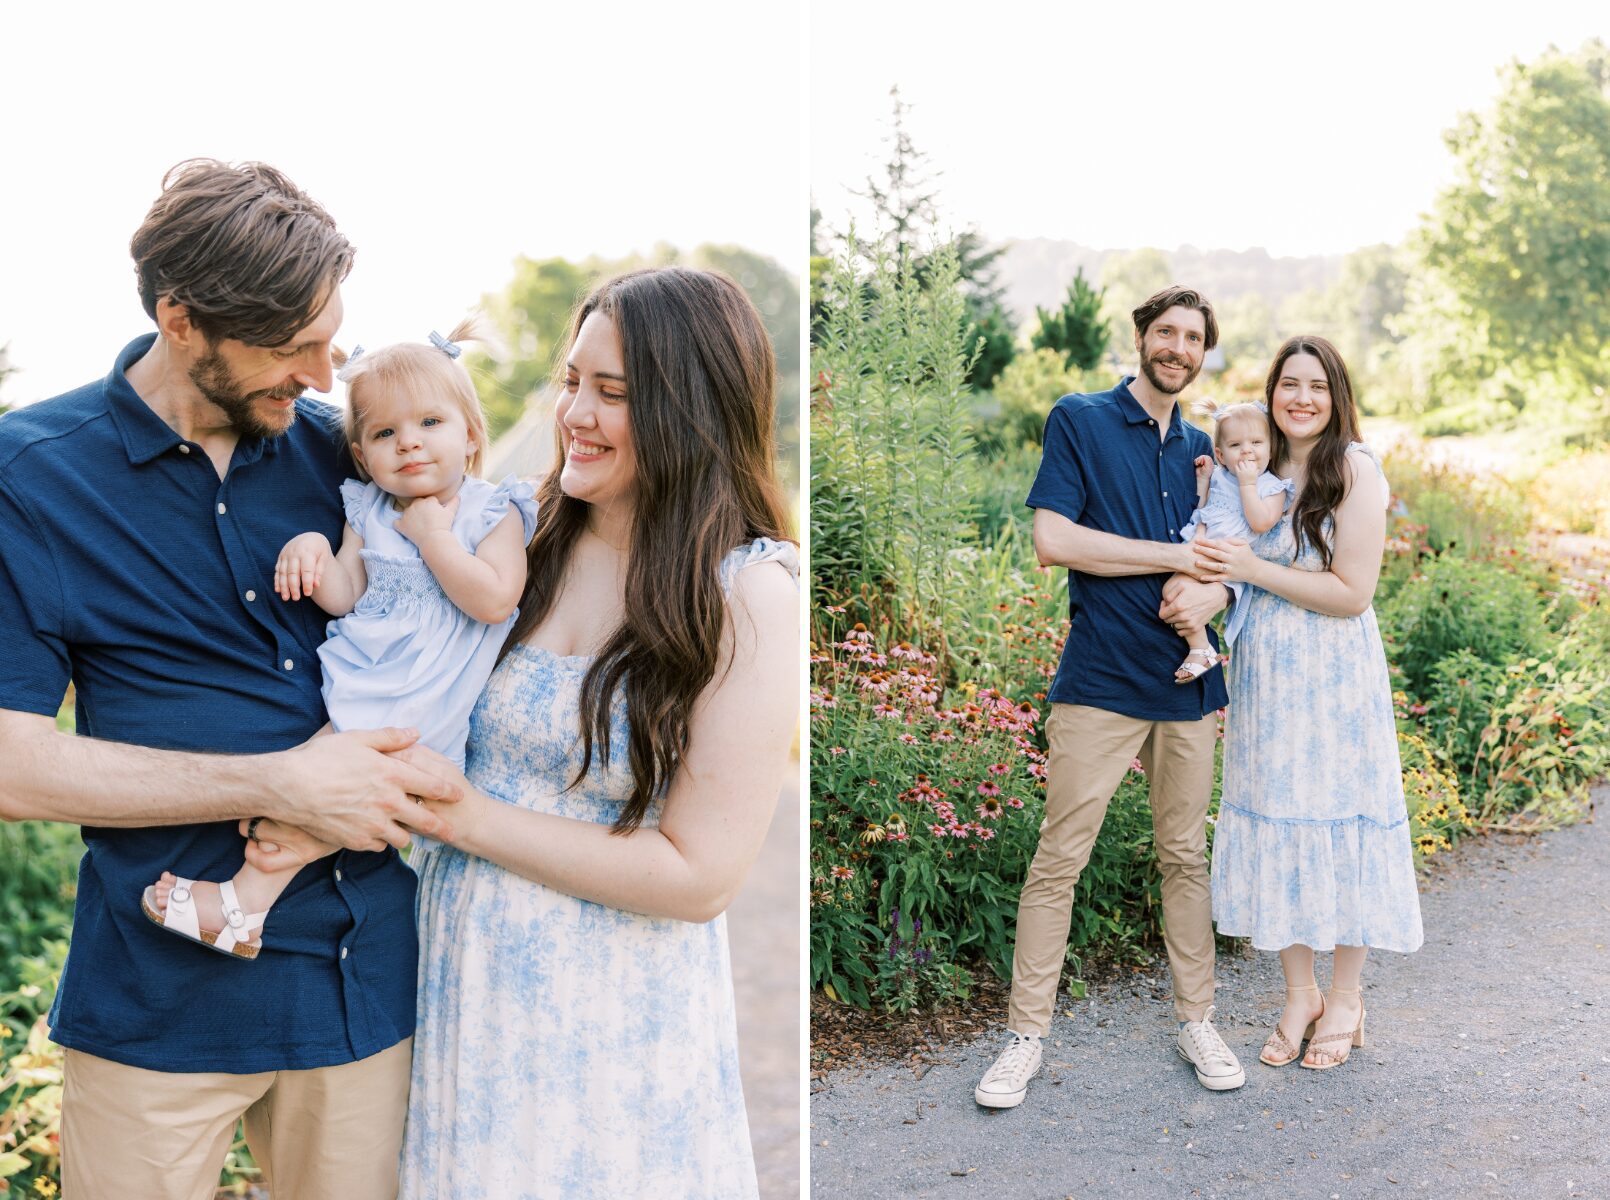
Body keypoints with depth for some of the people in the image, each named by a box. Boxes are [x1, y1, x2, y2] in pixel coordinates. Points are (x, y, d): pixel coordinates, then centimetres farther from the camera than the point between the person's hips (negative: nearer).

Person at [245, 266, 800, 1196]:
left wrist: (456, 814, -18)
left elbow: (700, 875, -18)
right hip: (452, 971, 4)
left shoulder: (753, 595, -16)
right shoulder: (523, 540, -2)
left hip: (614, 1008, -4)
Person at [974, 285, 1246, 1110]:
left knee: (1185, 856, 13)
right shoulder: (1080, 421, -1)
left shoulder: (1201, 448, 15)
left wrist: (1211, 597, -7)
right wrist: (1177, 557, -10)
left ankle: (1196, 1020, 26)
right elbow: (1053, 540, -13)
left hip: (1186, 682, 5)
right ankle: (1026, 1035, 9)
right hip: (1100, 679, -5)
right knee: (1058, 859, -2)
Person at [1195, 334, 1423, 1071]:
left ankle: (1345, 998, 21)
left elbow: (1352, 593, -14)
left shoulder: (1355, 469, -8)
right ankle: (1299, 993, 23)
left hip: (1333, 679, -5)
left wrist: (1253, 569, -16)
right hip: (1263, 678, 5)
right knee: (1275, 824, 8)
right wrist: (1205, 586, -5)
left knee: (1339, 825, 4)